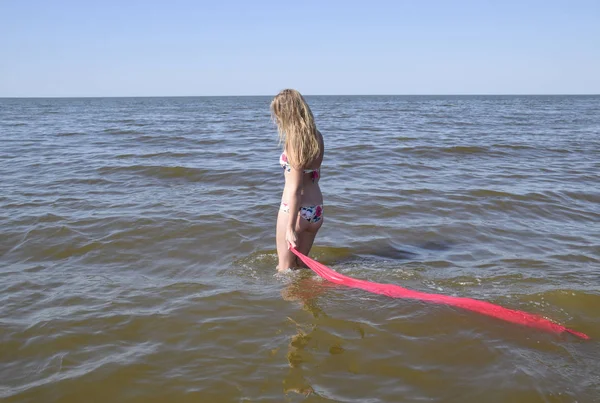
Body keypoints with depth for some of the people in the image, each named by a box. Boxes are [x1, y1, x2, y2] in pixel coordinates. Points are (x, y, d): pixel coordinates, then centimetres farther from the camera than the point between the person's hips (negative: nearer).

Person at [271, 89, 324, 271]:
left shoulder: (294, 142, -18)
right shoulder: (317, 137, 3)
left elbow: (295, 189, -20)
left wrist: (290, 227, -19)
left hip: (294, 209, -8)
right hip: (316, 210, 8)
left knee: (285, 269, 9)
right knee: (299, 264, 23)